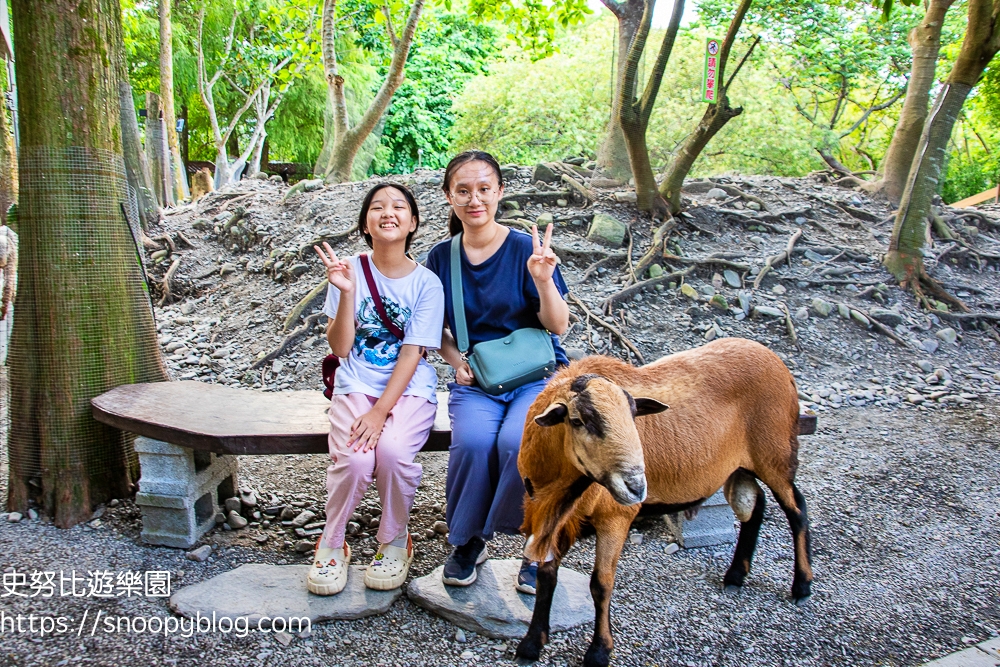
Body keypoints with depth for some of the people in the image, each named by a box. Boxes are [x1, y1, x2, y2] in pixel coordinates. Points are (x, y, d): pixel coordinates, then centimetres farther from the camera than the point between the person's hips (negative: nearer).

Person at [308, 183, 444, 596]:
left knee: (393, 451, -30)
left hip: (409, 388, -1)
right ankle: (331, 544, 3)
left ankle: (394, 541, 0)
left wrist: (380, 411, -19)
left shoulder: (426, 283, -2)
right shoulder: (350, 271, 2)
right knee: (354, 459, -26)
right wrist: (346, 293, -18)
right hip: (356, 385, 1)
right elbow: (340, 347, -3)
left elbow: (411, 354, -9)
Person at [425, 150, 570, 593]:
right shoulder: (441, 258, 5)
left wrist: (542, 279, -23)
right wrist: (455, 360, -4)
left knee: (518, 442, -32)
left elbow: (558, 326, -6)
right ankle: (467, 541, -2)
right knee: (472, 442, -29)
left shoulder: (525, 249, -5)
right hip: (476, 379, 2)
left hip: (537, 374, -2)